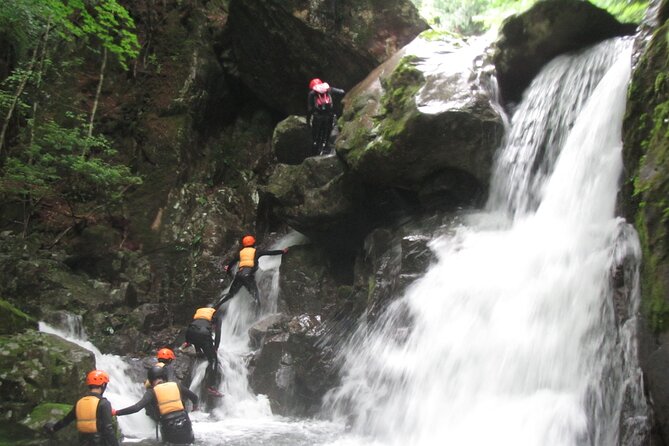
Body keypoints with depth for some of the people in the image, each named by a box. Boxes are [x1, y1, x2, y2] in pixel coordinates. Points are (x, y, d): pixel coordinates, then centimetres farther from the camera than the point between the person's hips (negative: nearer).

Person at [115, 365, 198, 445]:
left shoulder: (152, 392, -3)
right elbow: (195, 398, 12)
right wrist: (195, 405, 35)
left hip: (169, 428, -1)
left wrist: (115, 412, -10)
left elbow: (136, 407, -15)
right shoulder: (177, 385, 5)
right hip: (184, 424, 2)